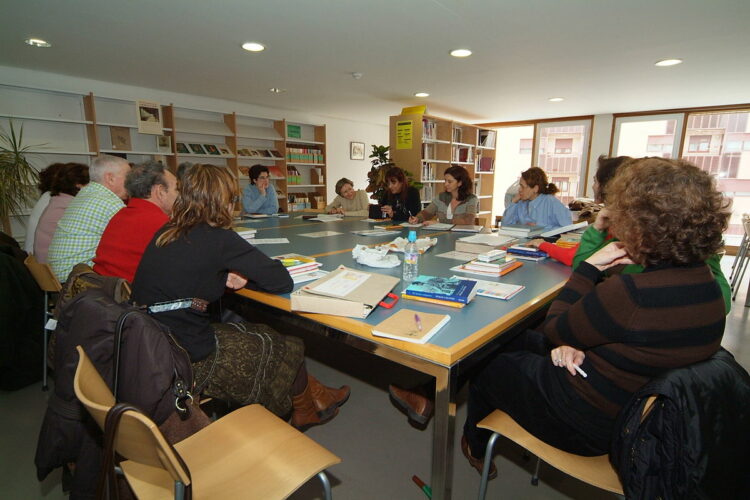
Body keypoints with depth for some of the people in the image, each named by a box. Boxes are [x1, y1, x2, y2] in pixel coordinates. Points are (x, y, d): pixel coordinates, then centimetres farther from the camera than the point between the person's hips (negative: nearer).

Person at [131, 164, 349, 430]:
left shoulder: (166, 234, 2)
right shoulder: (217, 238, -20)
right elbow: (282, 281, -17)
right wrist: (236, 275, 2)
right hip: (190, 362, -8)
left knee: (261, 335, 20)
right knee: (289, 348, 11)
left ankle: (315, 397, 34)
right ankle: (308, 409, 40)